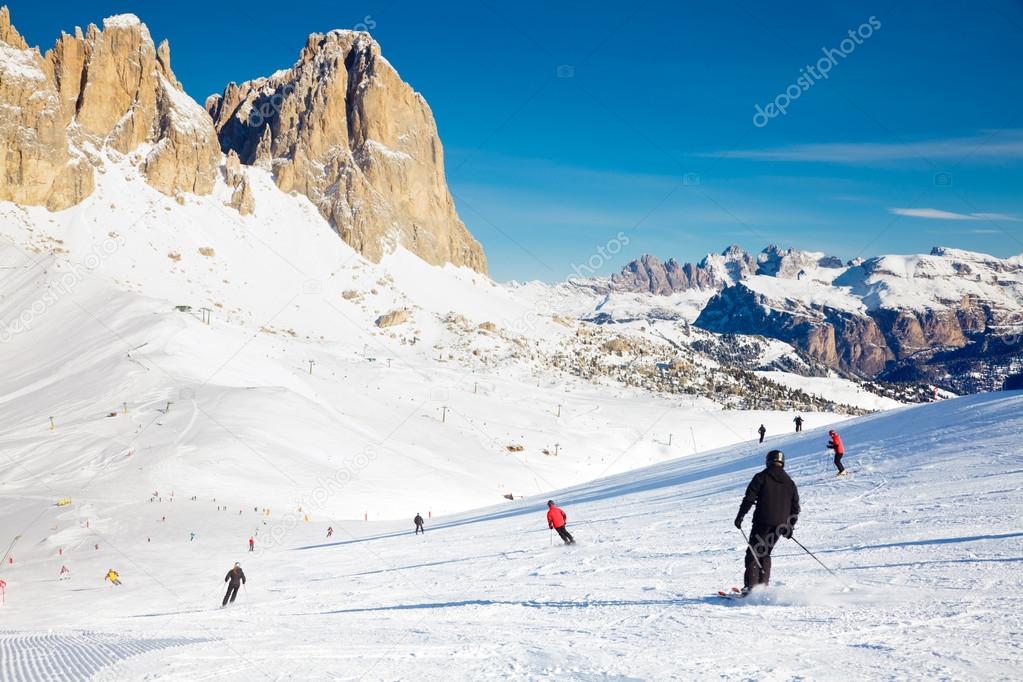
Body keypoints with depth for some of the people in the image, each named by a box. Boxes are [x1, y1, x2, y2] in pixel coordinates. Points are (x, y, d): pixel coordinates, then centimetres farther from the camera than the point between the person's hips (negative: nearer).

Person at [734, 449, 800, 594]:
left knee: (754, 553, -1)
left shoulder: (761, 477, -1)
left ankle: (750, 586, -12)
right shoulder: (789, 482, 14)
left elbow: (749, 498, -9)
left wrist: (740, 516, -5)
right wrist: (790, 526, 23)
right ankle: (763, 586, 10)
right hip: (780, 524, 5)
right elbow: (795, 507, 15)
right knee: (765, 554, 18)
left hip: (763, 522, -5)